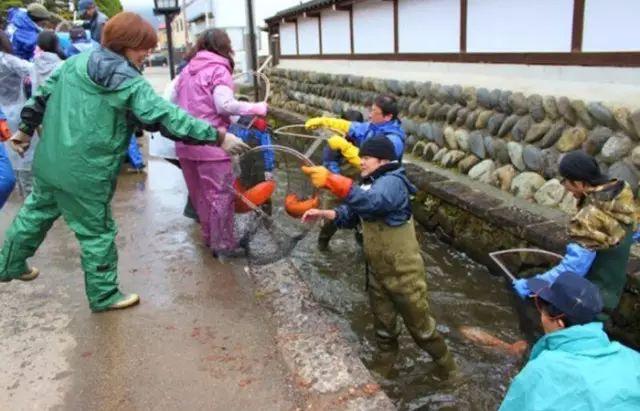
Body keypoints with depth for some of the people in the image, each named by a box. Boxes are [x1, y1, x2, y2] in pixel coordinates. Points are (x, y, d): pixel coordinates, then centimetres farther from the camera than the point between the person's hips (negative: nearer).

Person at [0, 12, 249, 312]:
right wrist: (218, 137, -20)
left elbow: (42, 96, 13)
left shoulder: (73, 63, 6)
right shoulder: (131, 84, -17)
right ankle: (104, 295, 23)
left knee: (36, 213, 28)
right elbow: (169, 118, -22)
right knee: (97, 233, 8)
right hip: (86, 174, -8)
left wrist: (25, 129, 27)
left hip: (49, 162, 8)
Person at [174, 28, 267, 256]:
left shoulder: (187, 70, 14)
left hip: (185, 143, 7)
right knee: (220, 194, 2)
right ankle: (223, 243, 7)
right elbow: (224, 105, -20)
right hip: (210, 142, -7)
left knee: (199, 193, 17)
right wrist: (255, 108, -12)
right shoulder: (219, 69, -7)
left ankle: (209, 237, 30)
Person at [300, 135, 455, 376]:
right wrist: (324, 213, -10)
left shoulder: (393, 183, -24)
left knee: (419, 324, 11)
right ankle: (385, 361, 42)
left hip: (403, 272, -7)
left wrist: (330, 180, -50)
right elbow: (350, 215, 8)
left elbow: (371, 202, -45)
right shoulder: (370, 184, 7)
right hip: (377, 270, 7)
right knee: (383, 323, 21)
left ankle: (446, 364, 34)